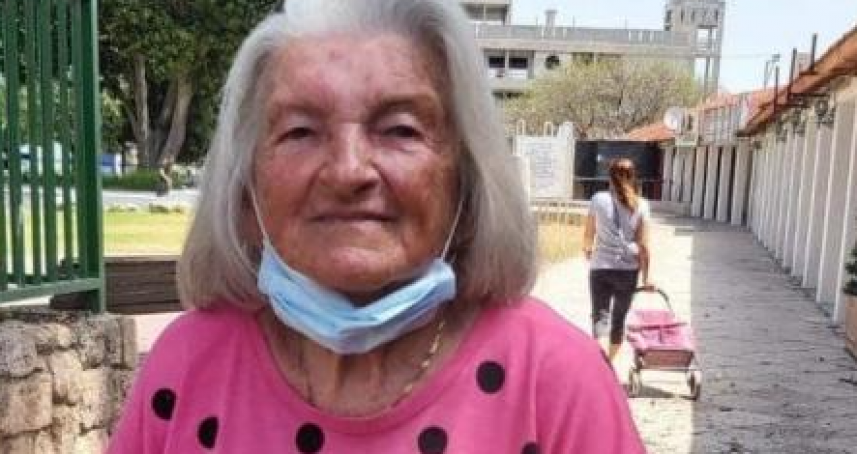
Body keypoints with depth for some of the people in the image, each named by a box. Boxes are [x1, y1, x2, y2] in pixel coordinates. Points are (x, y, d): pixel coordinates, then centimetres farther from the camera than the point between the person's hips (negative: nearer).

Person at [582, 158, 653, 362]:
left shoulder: (599, 199, -5)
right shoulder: (641, 205, -3)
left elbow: (589, 234, 4)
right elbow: (643, 246, -5)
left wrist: (588, 249, 26)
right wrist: (646, 277, 2)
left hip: (600, 268, -2)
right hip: (628, 269, 2)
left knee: (600, 316, 2)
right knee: (619, 319, 18)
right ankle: (609, 362, 33)